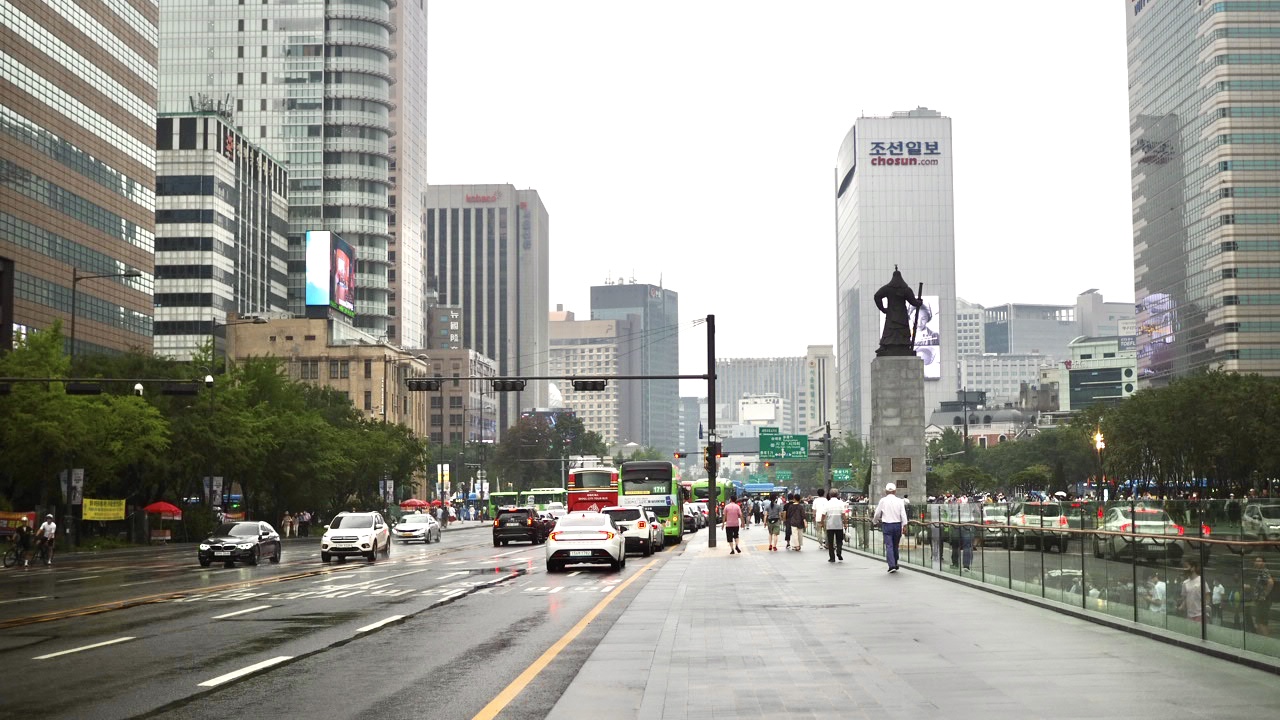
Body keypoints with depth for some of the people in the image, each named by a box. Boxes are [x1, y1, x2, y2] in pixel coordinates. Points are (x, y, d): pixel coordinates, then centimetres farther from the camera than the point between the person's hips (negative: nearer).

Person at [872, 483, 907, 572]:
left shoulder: (883, 501, -2)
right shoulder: (899, 501, 0)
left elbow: (877, 514, 7)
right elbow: (903, 514, -6)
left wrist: (874, 522, 25)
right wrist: (904, 525, -5)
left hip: (887, 525, -2)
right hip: (897, 525, 2)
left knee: (889, 546, -4)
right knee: (895, 546, 15)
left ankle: (892, 565, -14)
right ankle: (895, 564, 24)